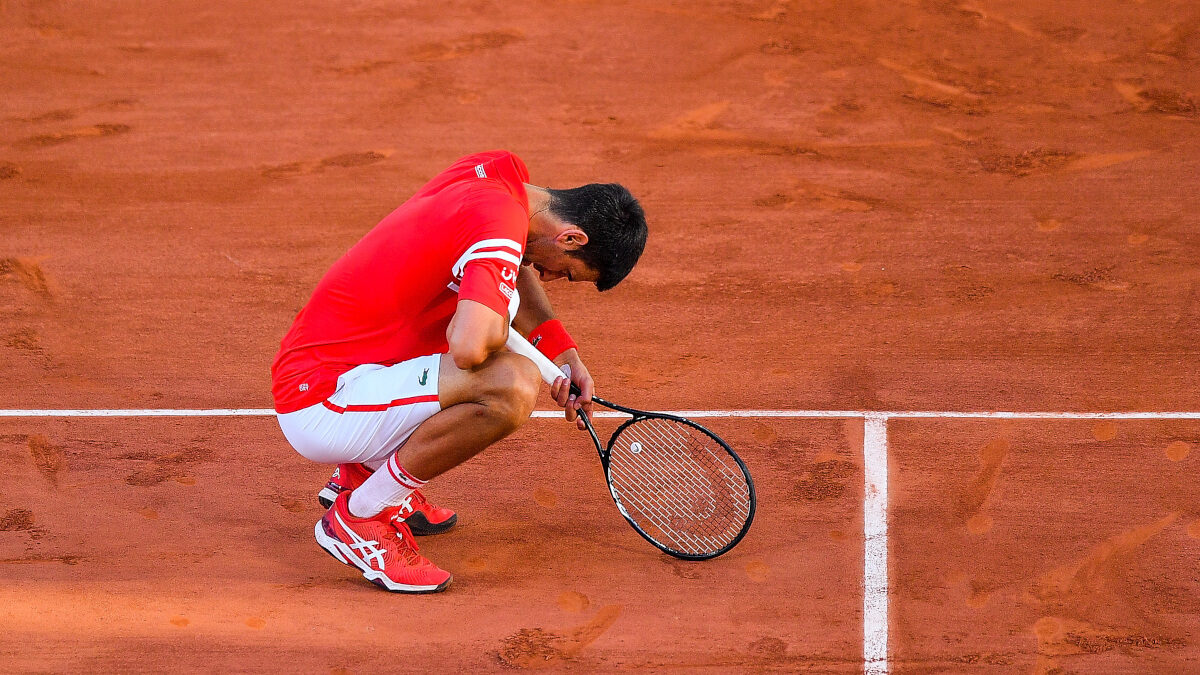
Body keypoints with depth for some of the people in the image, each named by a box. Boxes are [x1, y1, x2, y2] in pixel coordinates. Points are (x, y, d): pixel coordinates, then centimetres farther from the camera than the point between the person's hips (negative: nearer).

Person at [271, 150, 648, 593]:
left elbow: (517, 271, 25)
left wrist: (564, 355, 11)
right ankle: (357, 516, -8)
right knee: (512, 389, -27)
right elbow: (469, 349, -36)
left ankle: (362, 472, 21)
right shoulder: (500, 225, -22)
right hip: (318, 410, -10)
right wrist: (493, 326, -11)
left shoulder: (503, 170, 5)